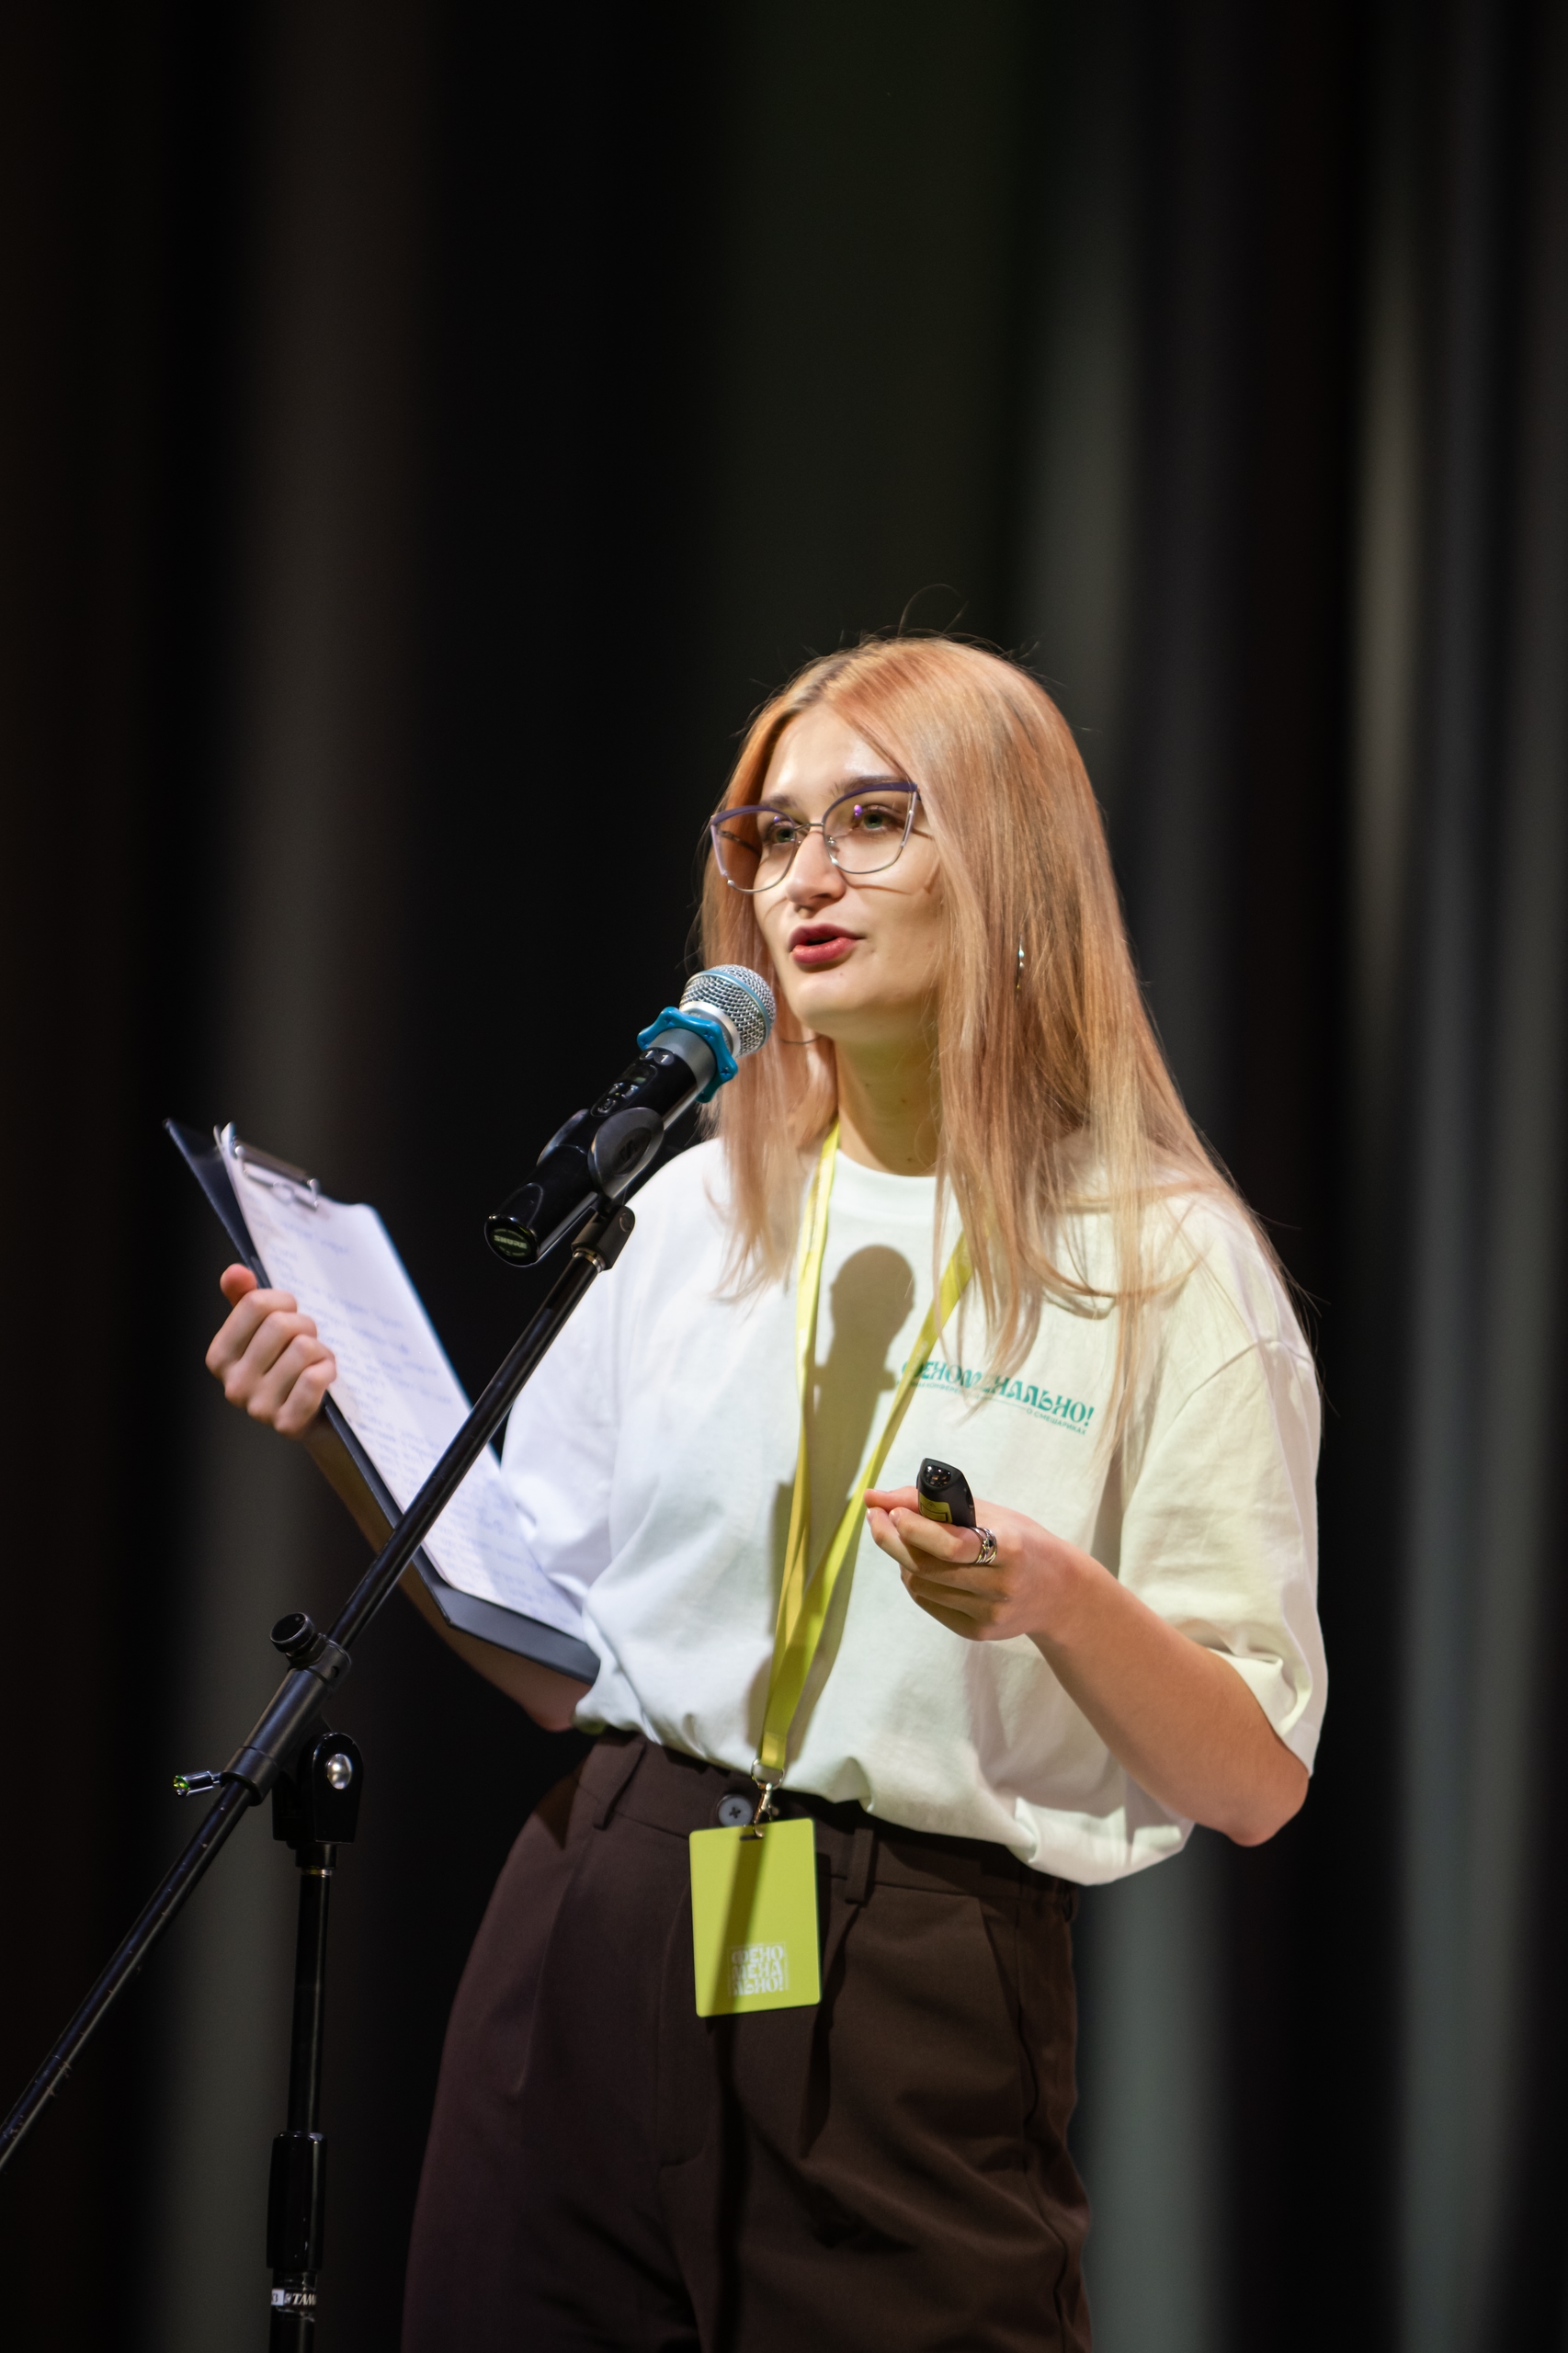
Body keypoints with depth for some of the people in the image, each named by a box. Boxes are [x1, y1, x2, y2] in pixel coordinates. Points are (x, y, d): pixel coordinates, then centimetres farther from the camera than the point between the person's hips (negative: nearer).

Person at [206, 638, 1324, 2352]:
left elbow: (1256, 1789, -6)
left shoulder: (1168, 1260, -2)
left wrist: (1063, 1599, -22)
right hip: (596, 1949, 4)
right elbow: (549, 1659, 11)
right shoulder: (696, 1210, 9)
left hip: (922, 2015, -4)